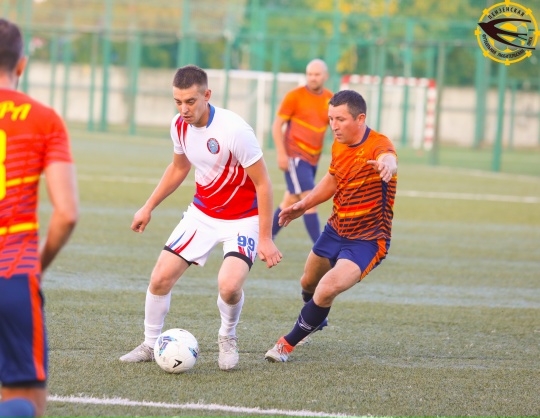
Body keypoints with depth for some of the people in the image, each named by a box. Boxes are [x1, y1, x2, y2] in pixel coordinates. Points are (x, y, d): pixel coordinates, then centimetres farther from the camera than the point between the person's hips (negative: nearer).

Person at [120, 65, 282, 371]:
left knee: (229, 286, -26)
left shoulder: (234, 129, -26)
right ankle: (150, 345, 20)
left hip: (242, 219, -6)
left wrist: (265, 239, -19)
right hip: (202, 213, 6)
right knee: (160, 278, -3)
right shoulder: (180, 125, -6)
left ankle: (228, 337, 6)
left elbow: (263, 183, -19)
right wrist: (148, 207, 19)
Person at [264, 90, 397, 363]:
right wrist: (304, 205, 9)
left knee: (326, 290, -24)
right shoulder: (339, 144, -1)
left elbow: (389, 160, -51)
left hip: (366, 241, -8)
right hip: (336, 230, 8)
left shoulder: (378, 145, -25)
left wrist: (386, 165, -75)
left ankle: (288, 344, -2)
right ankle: (314, 321, 59)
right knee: (308, 283, 24)